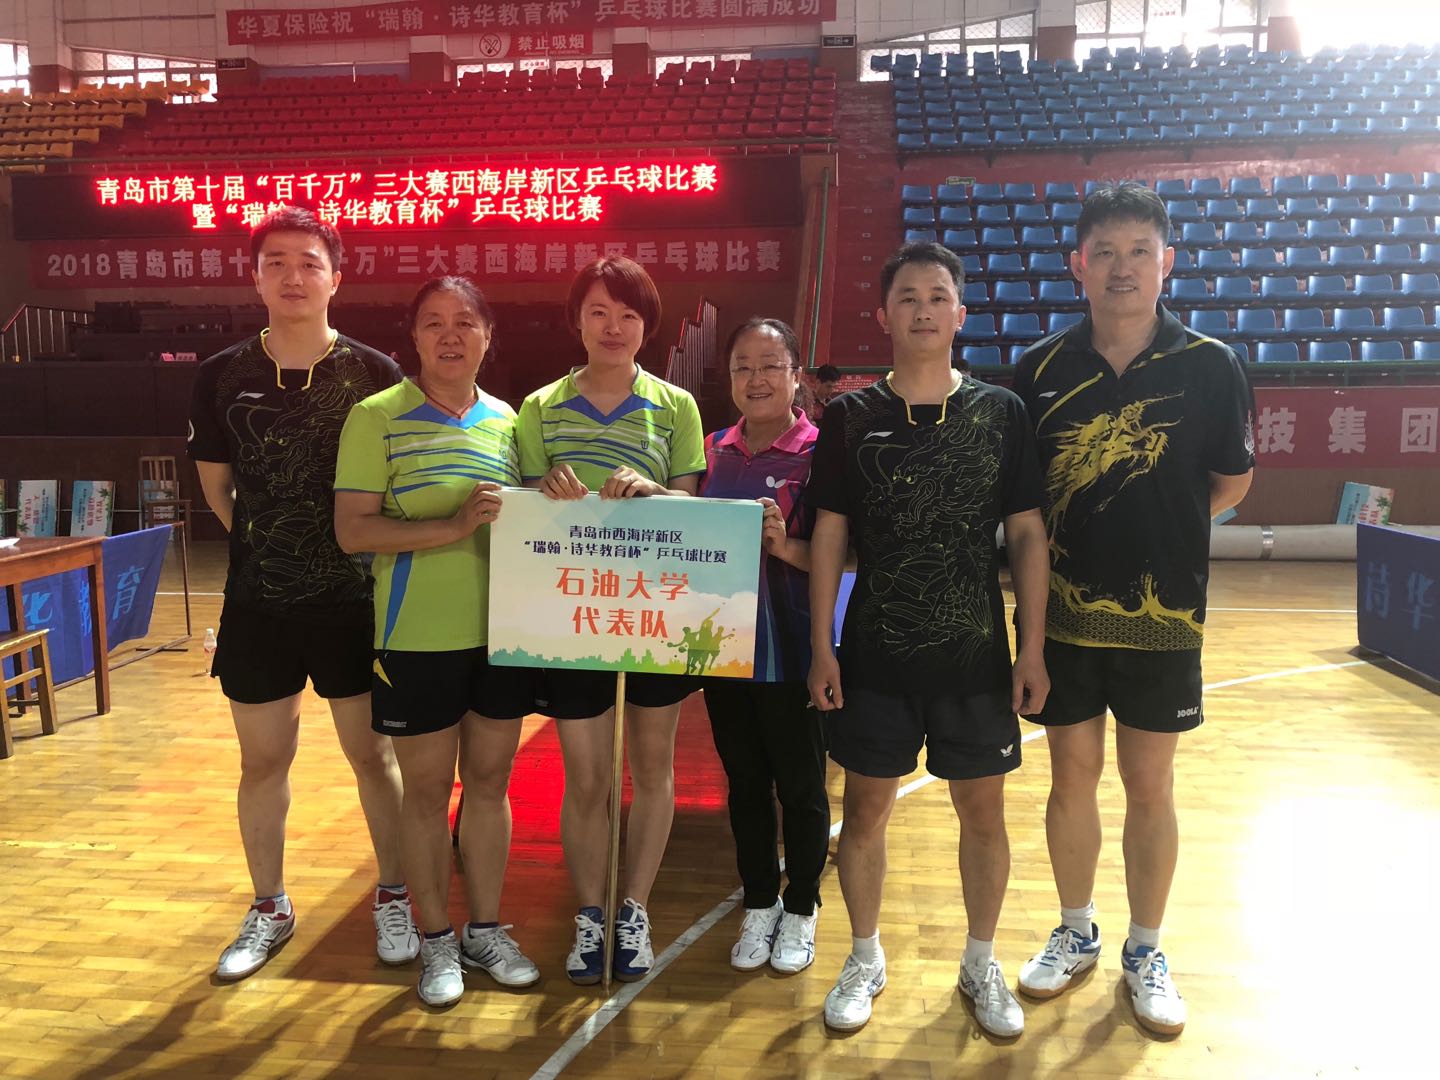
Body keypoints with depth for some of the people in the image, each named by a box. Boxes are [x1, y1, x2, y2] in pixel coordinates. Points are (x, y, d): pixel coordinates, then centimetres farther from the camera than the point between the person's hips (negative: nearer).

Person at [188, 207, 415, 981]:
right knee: (263, 760, 13)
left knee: (372, 753, 9)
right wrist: (270, 548, 4)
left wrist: (356, 550, -3)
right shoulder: (223, 376, 0)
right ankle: (269, 909, 31)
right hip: (258, 600, 2)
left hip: (353, 598, -2)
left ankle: (393, 901, 27)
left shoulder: (374, 374, -6)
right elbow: (216, 487, 9)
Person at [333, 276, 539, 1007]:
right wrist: (453, 526, -22)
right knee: (427, 790, 7)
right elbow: (352, 530, -12)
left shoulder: (507, 420, 9)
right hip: (418, 637, -4)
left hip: (501, 630, 4)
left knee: (489, 781, 13)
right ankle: (436, 940, 25)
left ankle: (486, 930, 29)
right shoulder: (377, 417, -5)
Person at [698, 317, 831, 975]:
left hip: (790, 651, -5)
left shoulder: (818, 451, -10)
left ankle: (800, 910, 32)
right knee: (744, 781, 17)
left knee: (800, 785, 12)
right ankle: (759, 905, 35)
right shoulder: (715, 450, 6)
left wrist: (786, 546, -28)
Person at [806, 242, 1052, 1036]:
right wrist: (821, 649, -4)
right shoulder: (850, 417, -1)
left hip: (976, 655, 1)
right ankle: (864, 960, 32)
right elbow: (827, 536, 0)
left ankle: (981, 963, 33)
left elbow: (1027, 534, 0)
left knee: (983, 812, 11)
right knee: (865, 808, 10)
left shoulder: (1000, 413, -1)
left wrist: (1032, 648, -4)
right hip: (874, 655, 0)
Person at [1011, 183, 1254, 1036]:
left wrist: (1154, 536, 0)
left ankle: (1146, 952, 30)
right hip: (1063, 612, 1)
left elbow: (1232, 482, 5)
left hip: (1162, 616, -1)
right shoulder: (1042, 368, -3)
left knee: (1151, 787, 10)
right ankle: (1076, 934, 33)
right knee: (1071, 778, 12)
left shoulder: (1210, 367, -6)